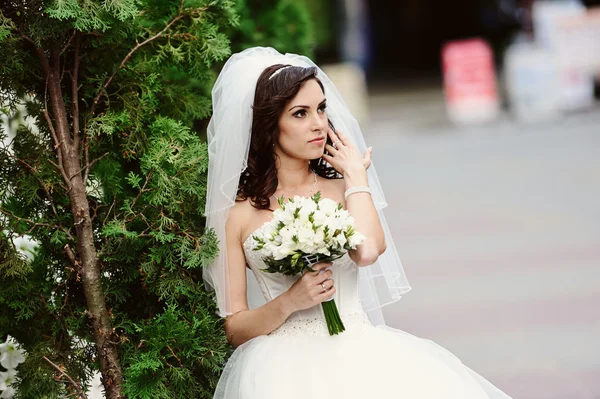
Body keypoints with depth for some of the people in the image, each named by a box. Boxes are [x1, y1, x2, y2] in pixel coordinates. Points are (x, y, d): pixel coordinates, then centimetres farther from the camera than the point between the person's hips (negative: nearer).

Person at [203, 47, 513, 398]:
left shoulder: (344, 190, 13)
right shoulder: (240, 214, 8)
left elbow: (367, 251, -11)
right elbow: (235, 329, 6)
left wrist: (355, 174, 2)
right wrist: (289, 302, -11)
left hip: (358, 349, 2)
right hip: (290, 360, -2)